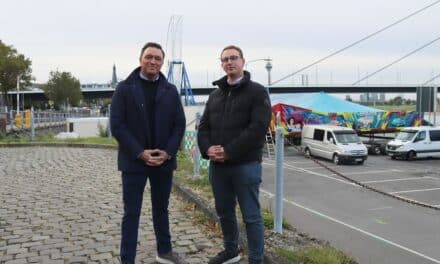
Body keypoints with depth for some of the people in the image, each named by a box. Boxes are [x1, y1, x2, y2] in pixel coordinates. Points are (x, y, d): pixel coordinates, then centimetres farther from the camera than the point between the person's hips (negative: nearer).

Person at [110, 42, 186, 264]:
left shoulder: (170, 90, 6)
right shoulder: (124, 88, -3)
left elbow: (179, 124, 4)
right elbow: (117, 125, -8)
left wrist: (168, 152, -10)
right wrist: (140, 153, -16)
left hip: (163, 160, 3)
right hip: (134, 161, -3)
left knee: (161, 208, 17)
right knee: (131, 213, 2)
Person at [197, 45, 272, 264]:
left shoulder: (257, 92, -3)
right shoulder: (215, 95, 16)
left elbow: (258, 127, -14)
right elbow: (204, 126, 14)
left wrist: (229, 152, -18)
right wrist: (207, 149, -8)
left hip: (246, 164, -6)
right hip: (217, 165, 6)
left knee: (251, 216, 0)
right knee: (224, 212, 17)